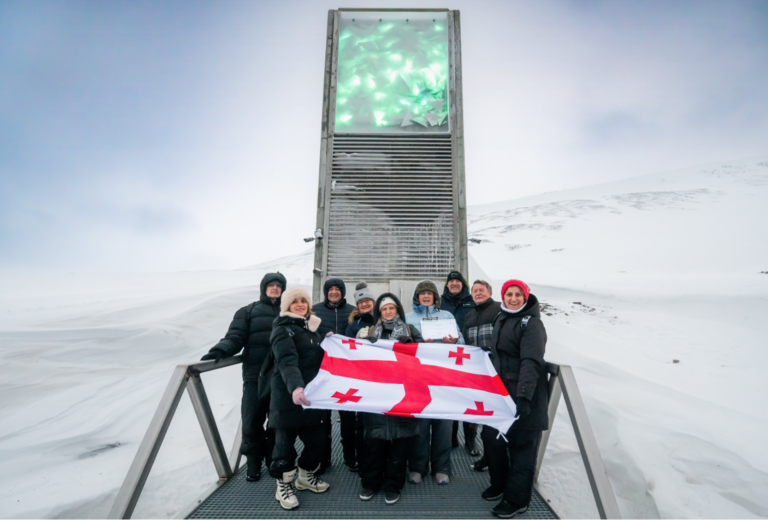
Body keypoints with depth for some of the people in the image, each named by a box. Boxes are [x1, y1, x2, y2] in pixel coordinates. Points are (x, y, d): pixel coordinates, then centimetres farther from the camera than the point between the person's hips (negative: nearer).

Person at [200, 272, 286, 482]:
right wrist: (219, 351, -20)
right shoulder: (248, 312, 8)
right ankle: (254, 462, 26)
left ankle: (274, 459, 31)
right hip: (255, 376, -1)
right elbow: (235, 338, -2)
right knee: (252, 421, 4)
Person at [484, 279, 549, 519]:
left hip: (523, 396, -8)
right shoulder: (501, 319, 10)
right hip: (499, 392, 8)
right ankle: (499, 483, 37)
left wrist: (524, 396, -33)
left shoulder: (531, 323, -14)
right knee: (491, 436, 16)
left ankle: (516, 499, 22)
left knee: (521, 446, 5)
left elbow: (531, 362, -24)